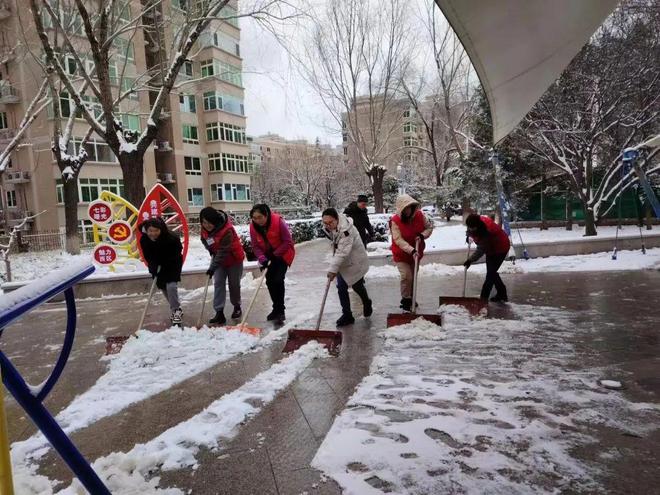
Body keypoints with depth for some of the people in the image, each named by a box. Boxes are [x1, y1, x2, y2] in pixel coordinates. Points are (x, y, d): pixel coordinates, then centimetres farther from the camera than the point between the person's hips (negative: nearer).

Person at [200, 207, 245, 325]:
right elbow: (205, 240, 10)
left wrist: (213, 267, -38)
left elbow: (223, 251, -36)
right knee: (218, 283, -6)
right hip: (218, 258, 5)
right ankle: (219, 313, -8)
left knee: (234, 284, 7)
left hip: (234, 258, -5)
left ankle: (237, 307, 31)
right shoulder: (205, 229, -12)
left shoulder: (227, 230, -34)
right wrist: (212, 252, -4)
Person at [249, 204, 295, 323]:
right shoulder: (253, 226, -12)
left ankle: (280, 311, -5)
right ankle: (276, 308, 22)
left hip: (283, 254, -5)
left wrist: (275, 255, -24)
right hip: (268, 257, 5)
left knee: (278, 280, -15)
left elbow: (287, 242, -22)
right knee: (269, 281, 5)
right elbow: (255, 246, -8)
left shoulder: (278, 221, -26)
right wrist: (262, 259, -23)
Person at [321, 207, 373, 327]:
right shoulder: (328, 228, -7)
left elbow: (342, 252, -38)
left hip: (355, 261, -6)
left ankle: (367, 304, 42)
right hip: (342, 262, 7)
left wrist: (333, 269, -41)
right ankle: (347, 315, 9)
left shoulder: (346, 230, -33)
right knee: (341, 288, -1)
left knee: (357, 286, 10)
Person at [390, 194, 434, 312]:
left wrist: (423, 235, -21)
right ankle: (406, 300, 5)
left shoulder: (419, 215, -13)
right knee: (406, 277, -14)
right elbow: (398, 240, -29)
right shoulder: (395, 221, -25)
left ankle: (411, 298, 35)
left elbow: (429, 226, 0)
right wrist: (411, 250, -39)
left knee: (413, 277, 16)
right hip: (401, 254, -4)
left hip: (416, 253, 4)